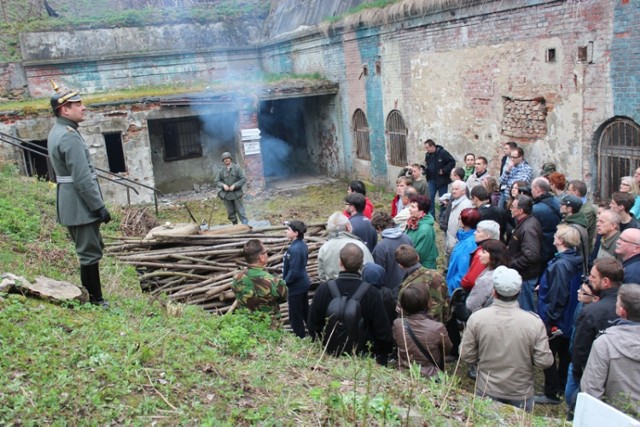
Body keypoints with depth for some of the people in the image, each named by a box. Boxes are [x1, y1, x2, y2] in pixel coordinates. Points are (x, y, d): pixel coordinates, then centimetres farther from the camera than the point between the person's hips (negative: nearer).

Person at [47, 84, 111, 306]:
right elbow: (82, 179, -24)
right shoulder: (70, 136, -20)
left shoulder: (56, 132, 12)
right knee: (90, 254, -1)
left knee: (91, 250, 20)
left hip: (70, 204, 10)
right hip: (80, 205, -10)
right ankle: (95, 301, 9)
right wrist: (100, 206, -18)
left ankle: (89, 296, 29)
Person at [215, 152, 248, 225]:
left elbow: (243, 179, -4)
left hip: (236, 193, -2)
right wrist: (223, 185, -13)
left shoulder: (237, 168, -2)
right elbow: (217, 182, 7)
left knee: (241, 212, -2)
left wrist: (234, 185, -15)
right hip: (226, 195, 2)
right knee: (231, 213, 10)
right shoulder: (221, 170, 2)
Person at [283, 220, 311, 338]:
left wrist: (285, 282, -10)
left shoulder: (295, 249, -27)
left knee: (295, 317, 6)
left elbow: (293, 272, -26)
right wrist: (287, 280, 18)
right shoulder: (302, 244, 2)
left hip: (296, 286, -9)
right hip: (303, 283, 9)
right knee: (306, 312, 24)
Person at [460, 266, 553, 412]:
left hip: (486, 392, 1)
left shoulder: (476, 318, -17)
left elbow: (467, 356, -10)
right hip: (521, 395, 0)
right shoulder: (534, 322, -20)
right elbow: (544, 361, -14)